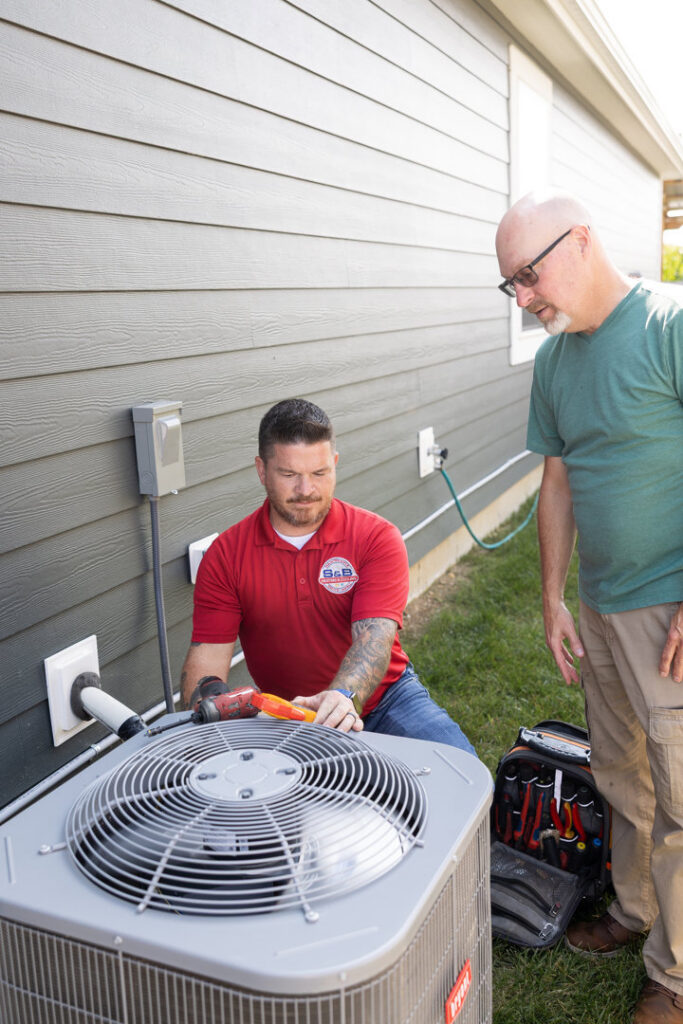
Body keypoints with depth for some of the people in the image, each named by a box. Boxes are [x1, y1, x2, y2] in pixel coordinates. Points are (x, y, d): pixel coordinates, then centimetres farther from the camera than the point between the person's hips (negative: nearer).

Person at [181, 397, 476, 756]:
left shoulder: (377, 538, -10)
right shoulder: (225, 555, -5)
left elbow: (375, 637, -22)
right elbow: (207, 656, -9)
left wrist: (345, 697, -43)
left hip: (383, 697, -1)